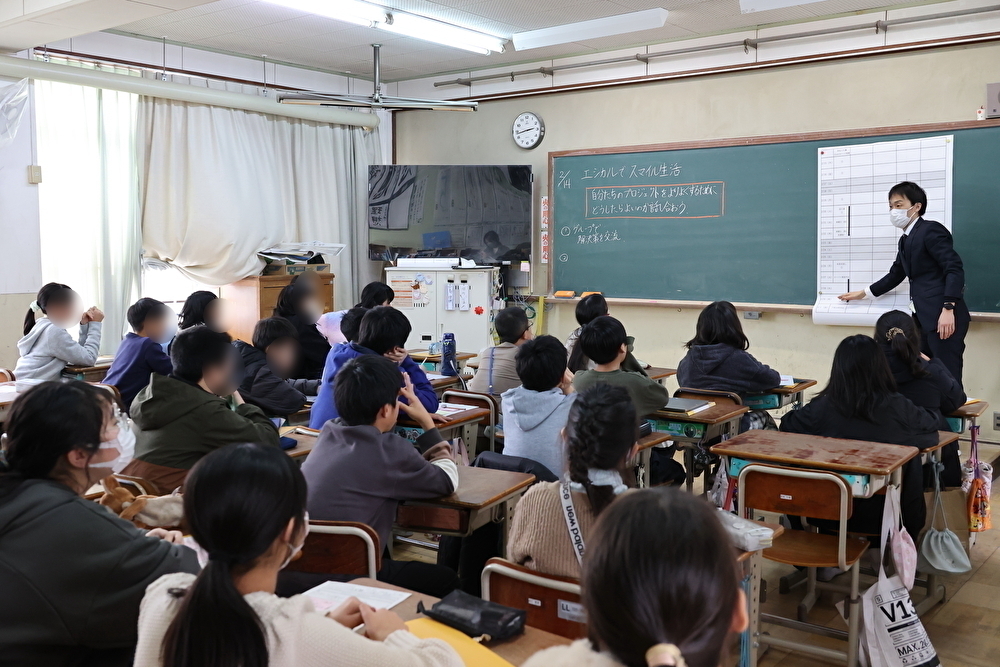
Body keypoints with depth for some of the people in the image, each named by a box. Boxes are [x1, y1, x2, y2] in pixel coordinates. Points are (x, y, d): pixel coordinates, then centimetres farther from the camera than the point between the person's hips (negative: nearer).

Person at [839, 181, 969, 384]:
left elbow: (955, 269, -16)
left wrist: (948, 308, -24)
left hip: (944, 317, -9)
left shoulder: (930, 230, -9)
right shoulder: (906, 239, 19)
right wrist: (863, 293, 33)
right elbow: (895, 275, 30)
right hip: (925, 317, 10)